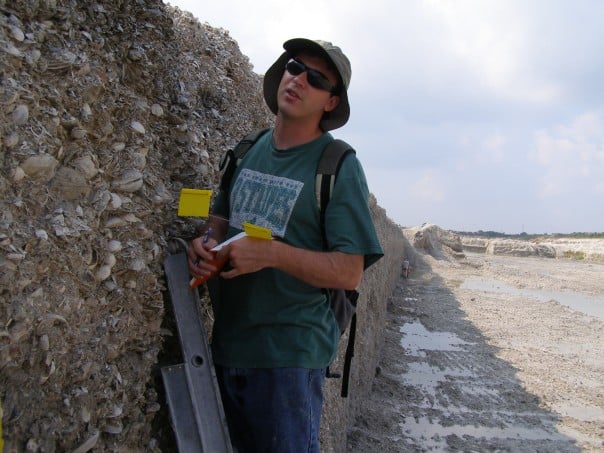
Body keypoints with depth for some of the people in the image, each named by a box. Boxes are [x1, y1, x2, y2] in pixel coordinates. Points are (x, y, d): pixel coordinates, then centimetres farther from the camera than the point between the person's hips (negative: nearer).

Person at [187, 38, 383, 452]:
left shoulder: (339, 166, -10)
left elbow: (350, 273, -14)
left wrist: (273, 253, -27)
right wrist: (205, 244, -5)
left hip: (291, 350, -6)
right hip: (227, 341, 6)